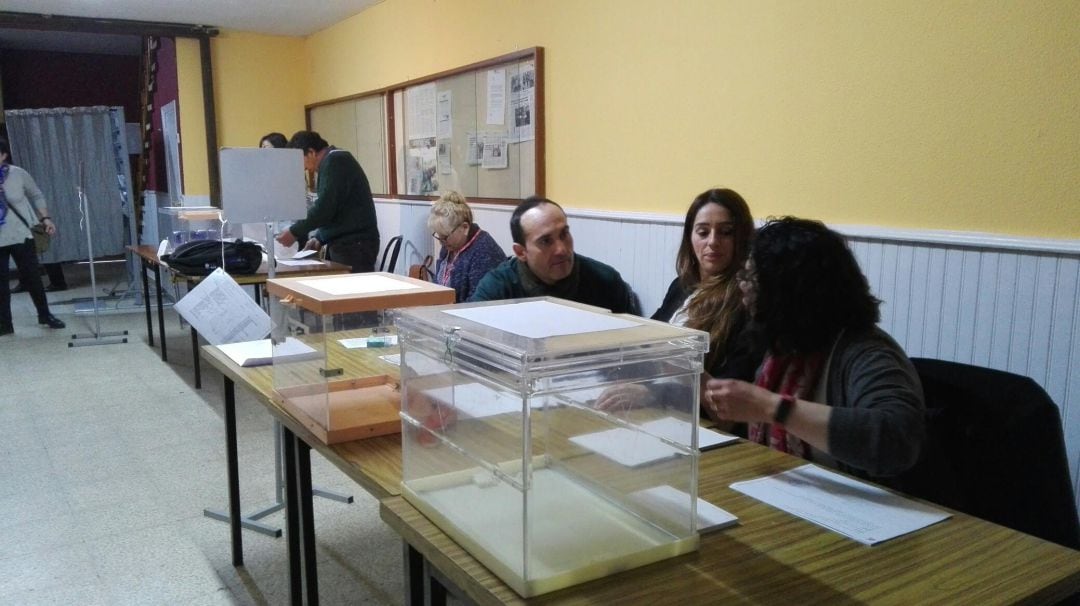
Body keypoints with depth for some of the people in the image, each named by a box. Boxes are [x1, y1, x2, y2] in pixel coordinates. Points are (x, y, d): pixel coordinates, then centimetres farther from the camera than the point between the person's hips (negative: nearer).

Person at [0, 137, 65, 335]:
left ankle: (45, 315, 24)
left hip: (20, 236, 0)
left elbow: (37, 196, 8)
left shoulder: (18, 174, -4)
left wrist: (46, 218, 0)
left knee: (32, 277, 8)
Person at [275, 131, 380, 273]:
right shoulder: (334, 161, 22)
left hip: (354, 245, -10)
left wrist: (294, 232, -9)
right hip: (344, 243, 10)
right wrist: (319, 238, 15)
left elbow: (324, 208, -18)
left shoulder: (334, 161, -10)